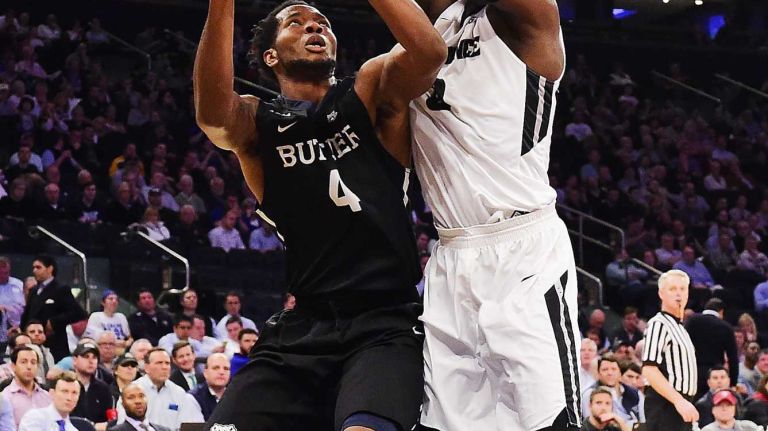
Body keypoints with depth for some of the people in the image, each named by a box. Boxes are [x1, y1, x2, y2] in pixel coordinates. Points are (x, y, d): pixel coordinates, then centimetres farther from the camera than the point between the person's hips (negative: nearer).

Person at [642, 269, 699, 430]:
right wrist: (679, 401, -26)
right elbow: (649, 370, -20)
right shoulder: (658, 324, -10)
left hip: (680, 404, 10)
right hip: (665, 405, -10)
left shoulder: (679, 327, 20)